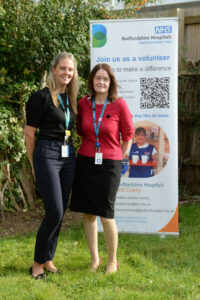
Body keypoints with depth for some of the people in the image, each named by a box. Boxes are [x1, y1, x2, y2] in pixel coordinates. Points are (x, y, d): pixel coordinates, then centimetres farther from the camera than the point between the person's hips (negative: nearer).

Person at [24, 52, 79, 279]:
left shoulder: (71, 99, 13)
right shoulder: (42, 97, -8)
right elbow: (29, 133, -6)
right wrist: (33, 165, -1)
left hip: (68, 157, 7)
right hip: (47, 155, -7)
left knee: (59, 213, 8)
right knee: (54, 213, -11)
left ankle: (48, 259, 20)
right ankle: (38, 263, 3)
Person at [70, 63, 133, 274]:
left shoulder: (119, 105, -7)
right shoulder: (83, 104, 2)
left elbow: (128, 137, 2)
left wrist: (116, 160, 5)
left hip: (109, 165, -3)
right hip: (85, 162, 4)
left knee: (106, 215, -3)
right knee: (88, 213, 6)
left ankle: (112, 260, 16)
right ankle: (94, 258, 21)